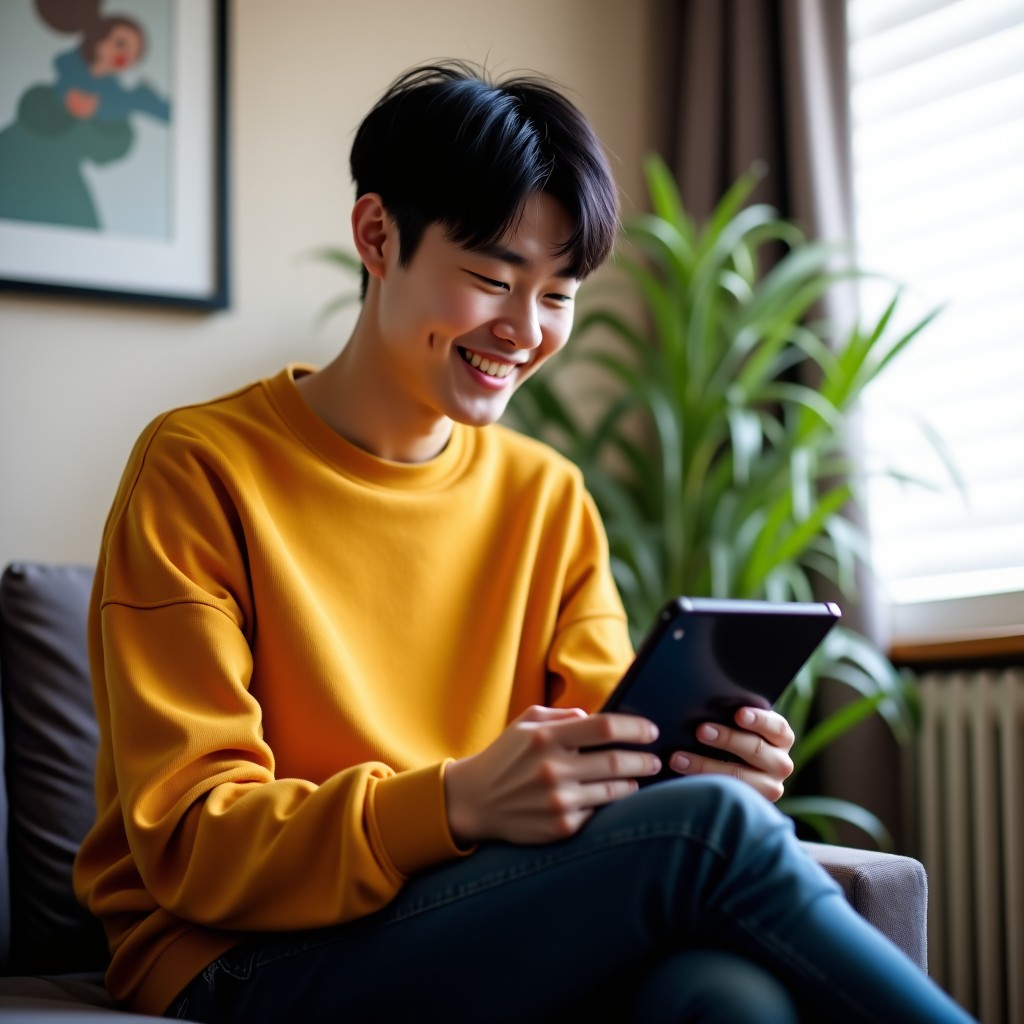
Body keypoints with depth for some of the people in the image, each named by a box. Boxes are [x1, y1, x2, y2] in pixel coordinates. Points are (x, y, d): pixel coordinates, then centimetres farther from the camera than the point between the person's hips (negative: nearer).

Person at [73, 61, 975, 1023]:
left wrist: (712, 758, -18)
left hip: (490, 931, 4)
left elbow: (614, 756, 7)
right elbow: (188, 841, -11)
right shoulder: (198, 471, -4)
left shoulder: (549, 498, 14)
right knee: (711, 829, -27)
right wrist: (457, 802, -28)